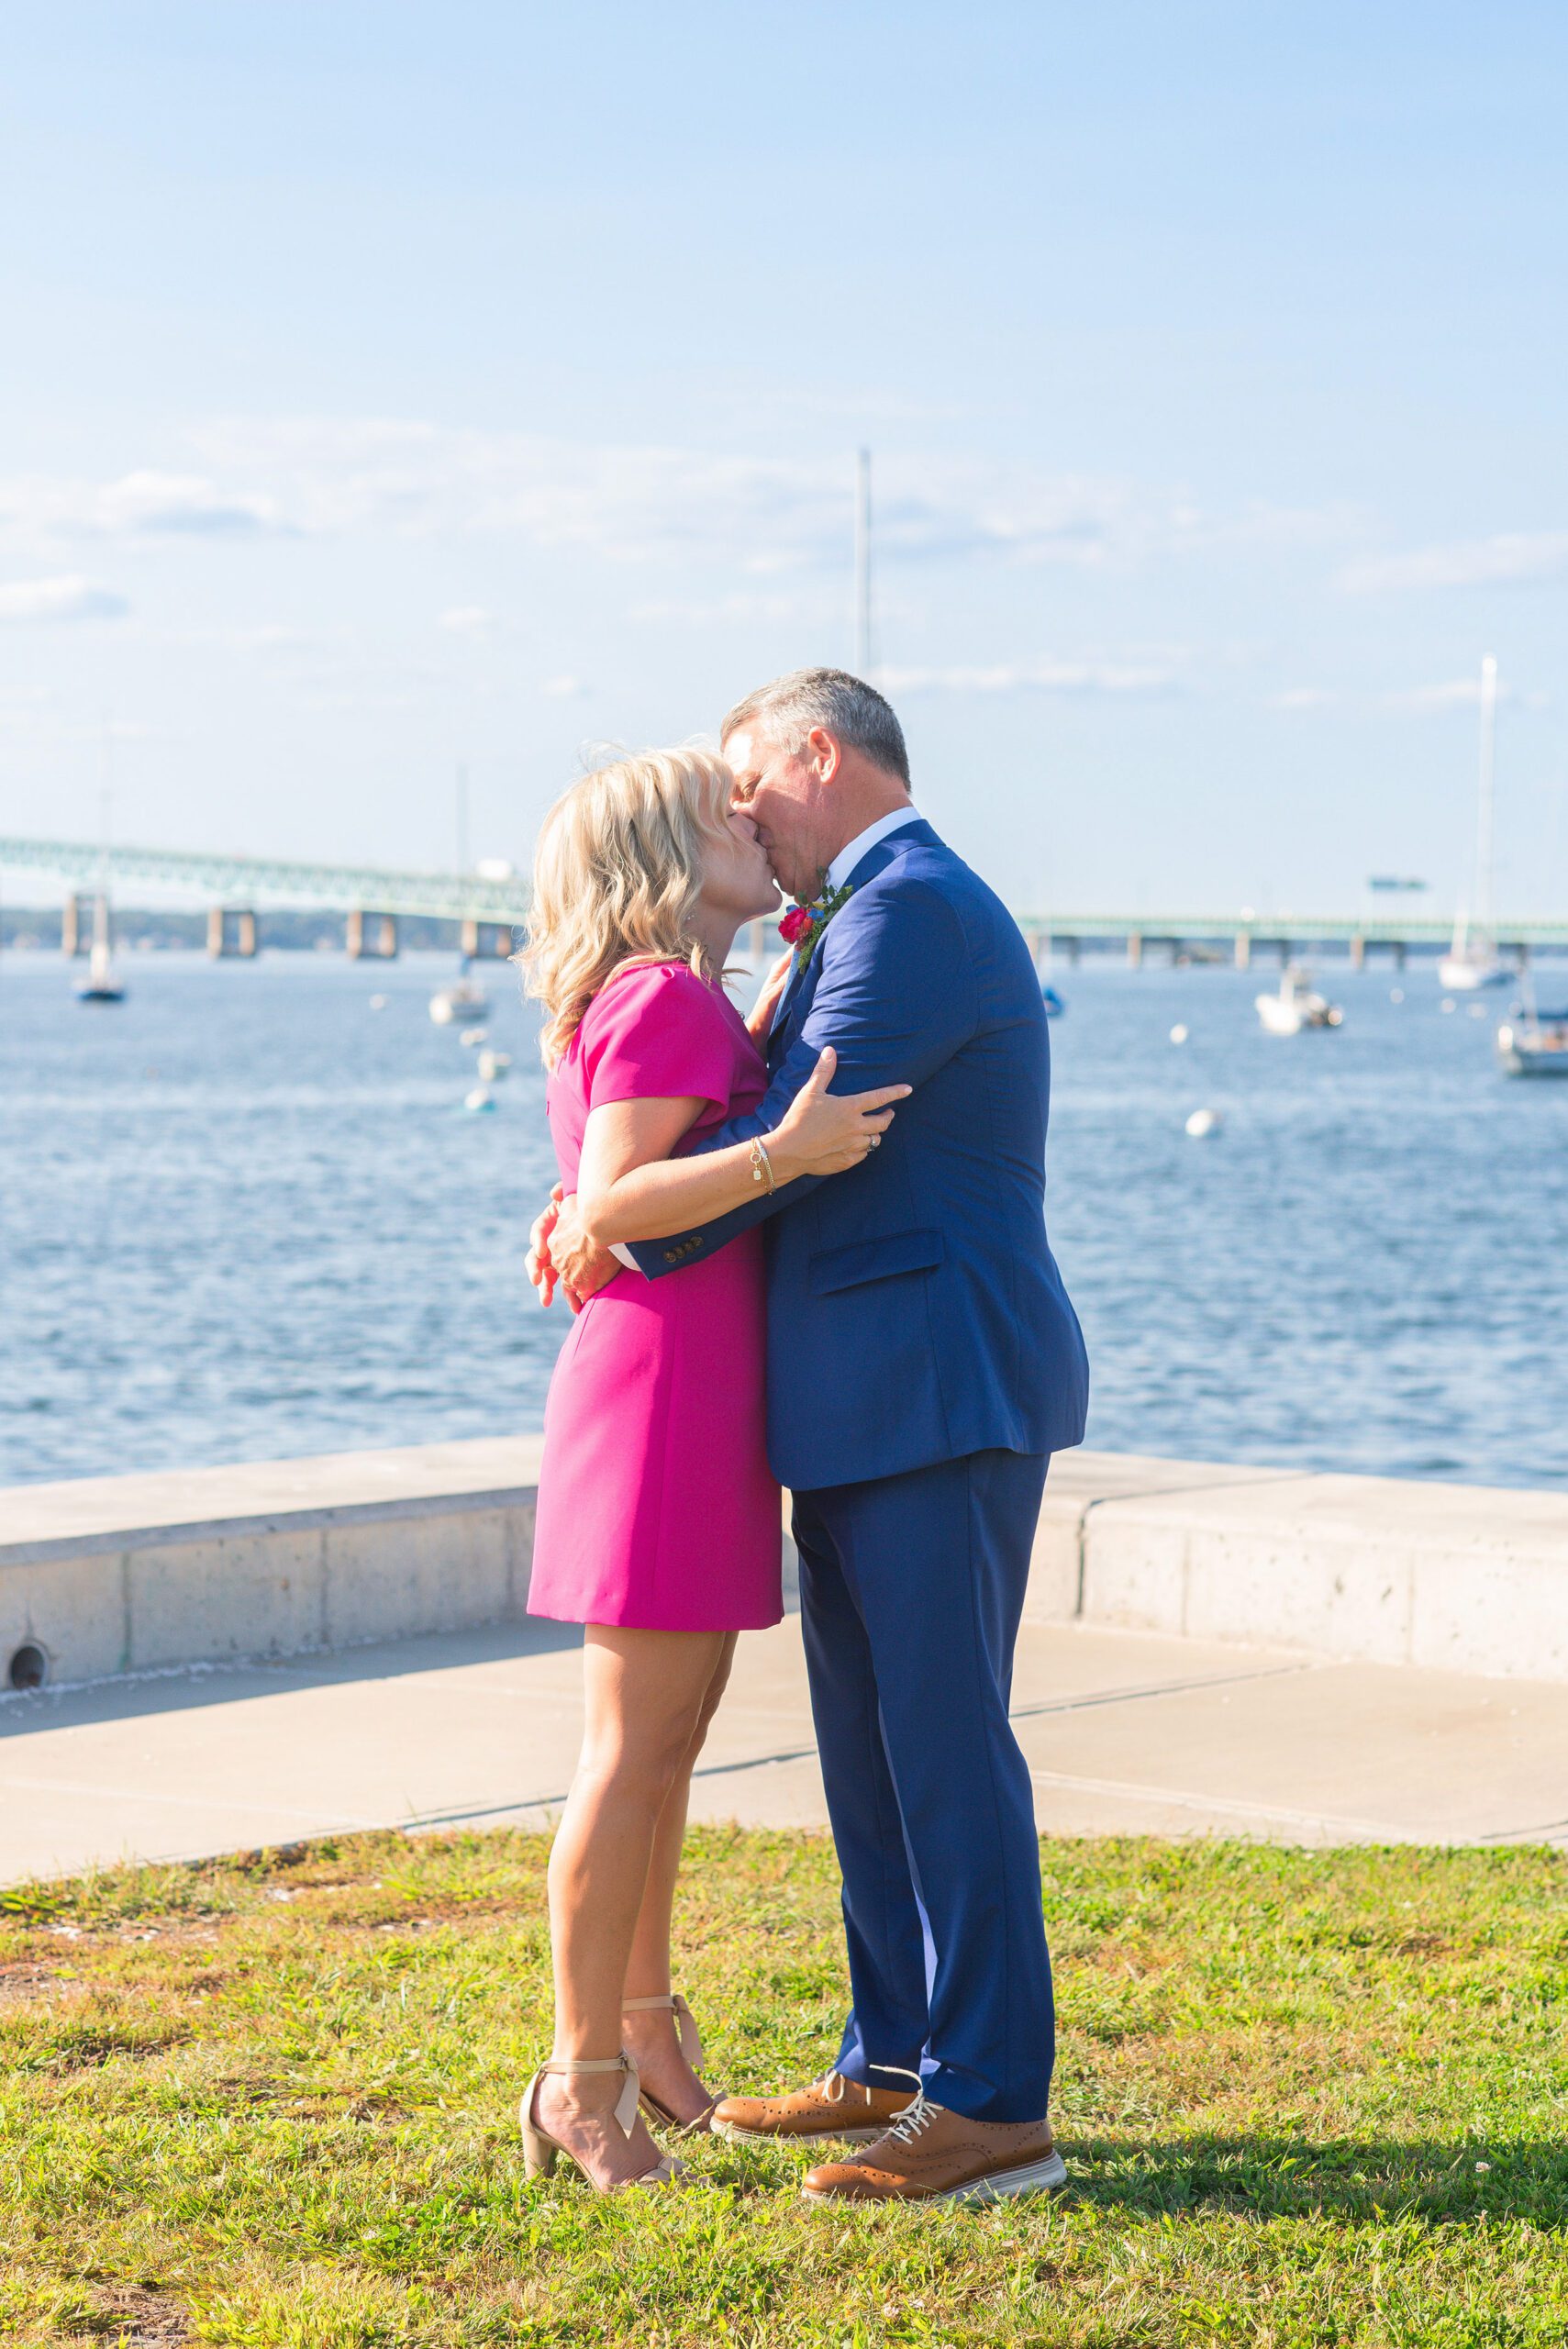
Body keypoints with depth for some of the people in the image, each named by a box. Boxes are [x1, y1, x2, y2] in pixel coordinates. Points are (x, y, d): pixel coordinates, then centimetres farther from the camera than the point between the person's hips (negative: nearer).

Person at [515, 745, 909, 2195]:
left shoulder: (701, 1007, 16)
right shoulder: (664, 1000, -13)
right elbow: (613, 1202, -20)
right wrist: (783, 1153, -32)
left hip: (705, 1396, 10)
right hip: (659, 1387, -10)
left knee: (673, 1731, 17)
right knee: (637, 1744, -6)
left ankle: (643, 2025, 28)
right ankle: (584, 2079, 0)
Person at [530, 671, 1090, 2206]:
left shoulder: (913, 906, -13)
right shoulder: (876, 920, 20)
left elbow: (800, 1138, -18)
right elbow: (776, 1115, 19)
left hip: (942, 1395, -10)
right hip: (867, 1406, 10)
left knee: (943, 1743, -7)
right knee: (867, 1737, 14)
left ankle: (993, 2105, -3)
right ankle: (894, 2066, 22)